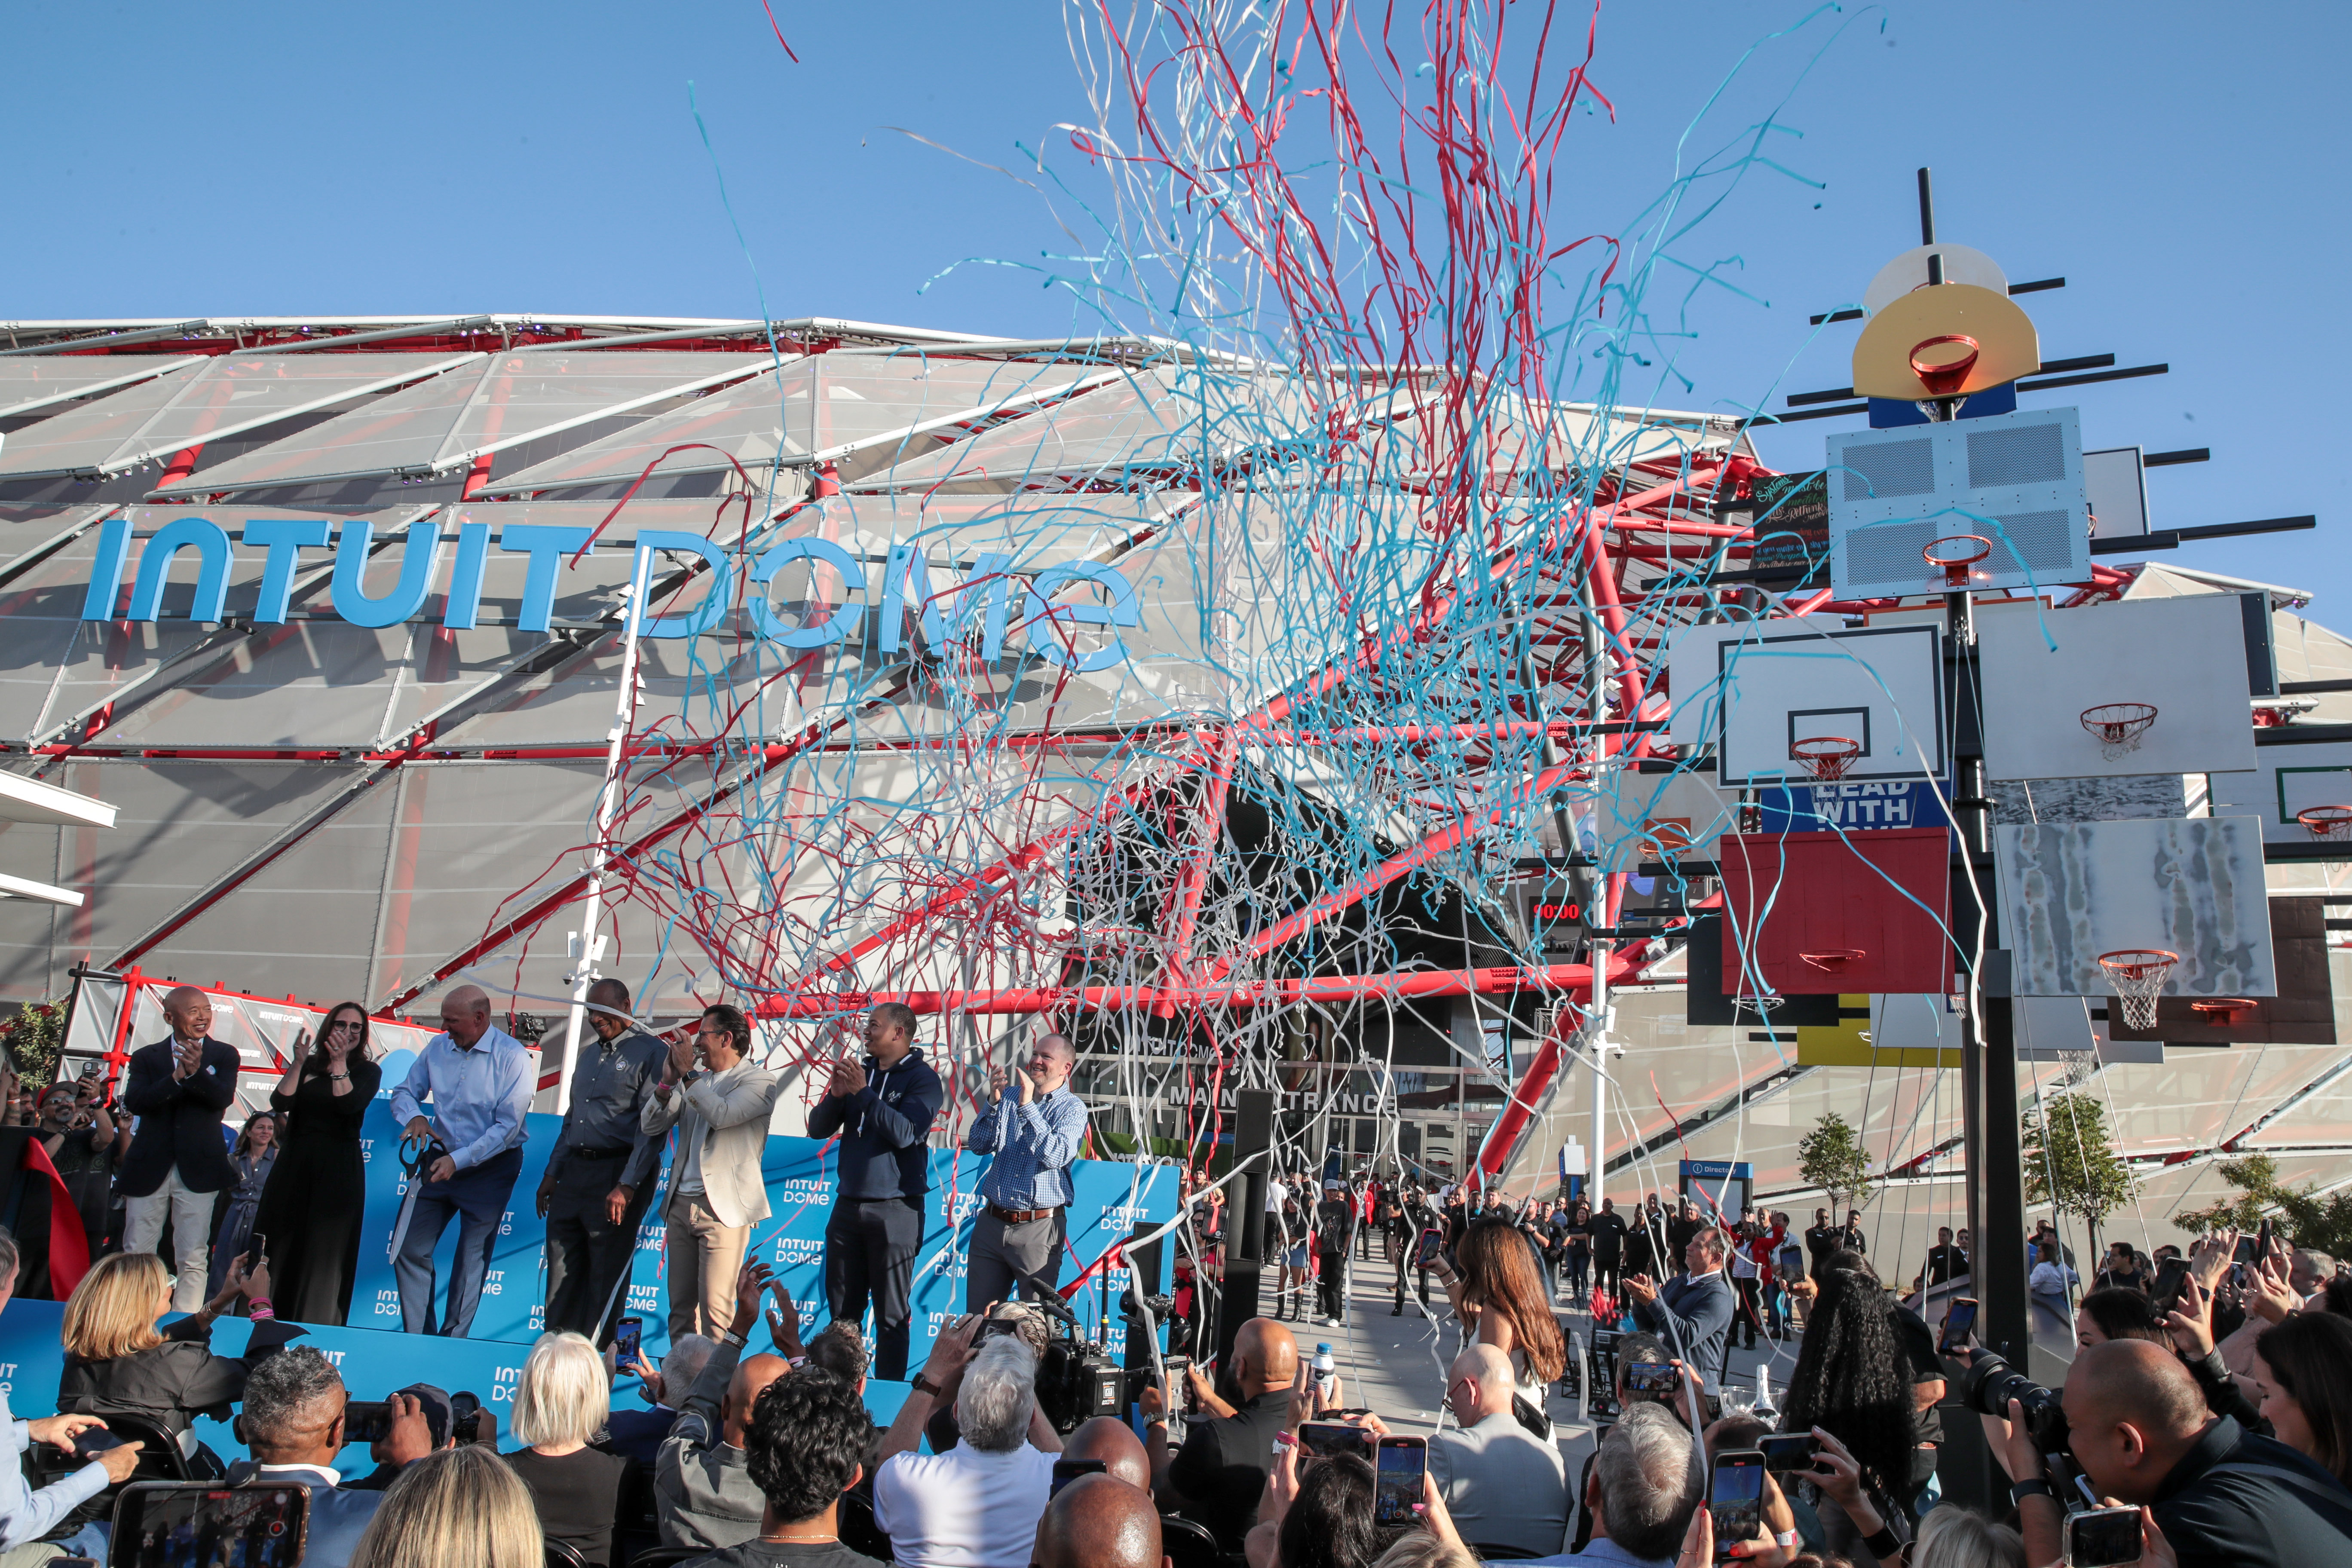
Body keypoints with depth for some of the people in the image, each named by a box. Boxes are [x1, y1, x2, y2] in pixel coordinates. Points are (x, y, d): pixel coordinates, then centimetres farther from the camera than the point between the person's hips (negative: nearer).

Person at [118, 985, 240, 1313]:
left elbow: (223, 1098, -11)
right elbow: (134, 1102, -9)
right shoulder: (147, 1057, 7)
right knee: (136, 1256, 5)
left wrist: (197, 1071, -29)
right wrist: (176, 1077, -24)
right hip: (149, 1168, 1)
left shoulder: (224, 1055, 6)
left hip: (198, 1168, -1)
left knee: (193, 1259, -1)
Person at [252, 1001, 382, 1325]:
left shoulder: (368, 1071, 4)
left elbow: (349, 1105, -15)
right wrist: (299, 1061, -9)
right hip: (294, 1164, 3)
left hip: (338, 1170, -3)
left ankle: (316, 1330, 0)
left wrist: (339, 1063, -14)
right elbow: (280, 1103, -4)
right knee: (279, 1248, 4)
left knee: (324, 1253, -3)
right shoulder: (307, 1065, 11)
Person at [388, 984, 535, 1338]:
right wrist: (414, 1117, -12)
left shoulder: (512, 1057, -15)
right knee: (409, 1249, 5)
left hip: (490, 1168, -5)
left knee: (471, 1259, 2)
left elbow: (507, 1126, -18)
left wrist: (458, 1160, -23)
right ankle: (417, 1338, 19)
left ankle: (452, 1343, 16)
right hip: (439, 1159, 5)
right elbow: (405, 1092, 11)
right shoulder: (438, 1047, 1)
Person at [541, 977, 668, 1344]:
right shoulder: (589, 1054, 18)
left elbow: (651, 1126, -14)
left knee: (605, 1278, -2)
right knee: (562, 1274, 9)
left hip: (616, 1173, -7)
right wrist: (552, 1173, 17)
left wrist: (627, 1186, -20)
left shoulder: (650, 1053, -8)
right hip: (574, 1172, 8)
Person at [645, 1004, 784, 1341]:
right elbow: (651, 1127, 13)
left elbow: (722, 1114, -22)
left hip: (723, 1208, -7)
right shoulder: (696, 1080, 16)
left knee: (714, 1309, -9)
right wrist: (668, 1082, -2)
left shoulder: (760, 1080, -4)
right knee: (680, 1307, 10)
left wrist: (688, 1075, -11)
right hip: (681, 1204, 7)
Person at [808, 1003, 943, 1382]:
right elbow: (818, 1128, 10)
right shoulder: (860, 1070, 13)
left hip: (895, 1207, -6)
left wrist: (863, 1092, -17)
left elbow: (906, 1133, -19)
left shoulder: (922, 1078, -4)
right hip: (848, 1204, 6)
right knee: (843, 1309, 11)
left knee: (891, 1314, -1)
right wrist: (836, 1095, -9)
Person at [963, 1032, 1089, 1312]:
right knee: (977, 1315, 7)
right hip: (991, 1223, 4)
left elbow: (1056, 1156, -18)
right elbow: (978, 1146, 4)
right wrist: (995, 1102, -10)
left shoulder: (1072, 1108, -1)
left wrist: (1028, 1106, -21)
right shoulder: (1010, 1095, 11)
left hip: (1039, 1228, -4)